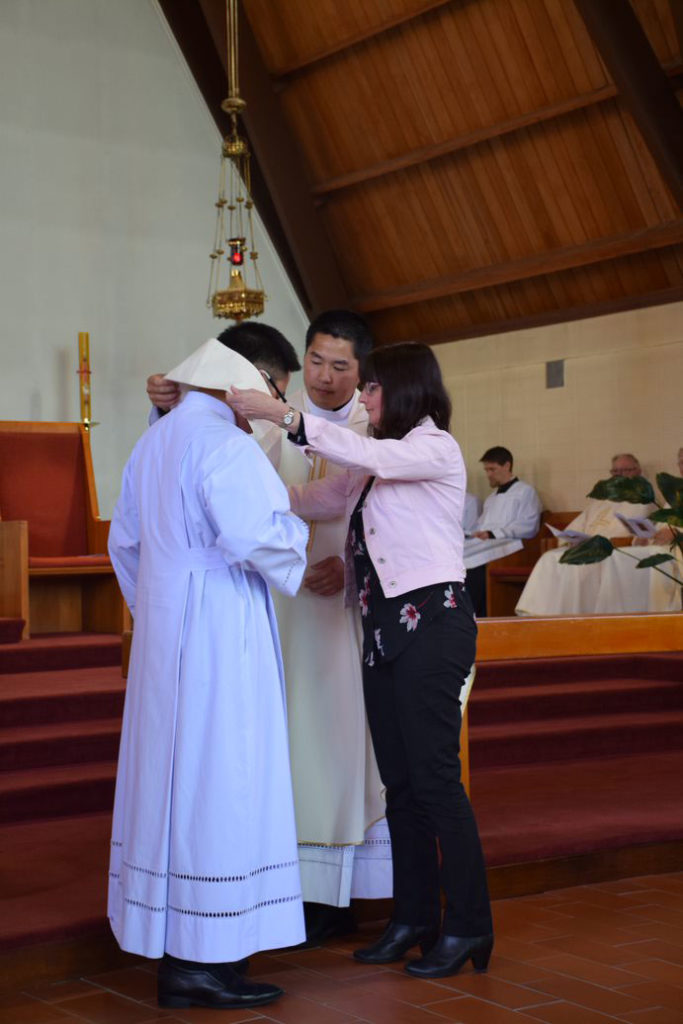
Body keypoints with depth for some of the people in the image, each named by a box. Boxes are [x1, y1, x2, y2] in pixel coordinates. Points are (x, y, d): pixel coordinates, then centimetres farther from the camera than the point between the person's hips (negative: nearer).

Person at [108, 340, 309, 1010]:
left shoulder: (151, 444, 14)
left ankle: (170, 948, 19)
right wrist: (301, 531, -4)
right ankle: (203, 960, -1)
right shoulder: (224, 444, -13)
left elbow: (125, 541, 20)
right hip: (219, 628, -9)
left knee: (169, 770, 12)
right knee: (218, 780, -5)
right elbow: (252, 533, -23)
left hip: (164, 630, 9)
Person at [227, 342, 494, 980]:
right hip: (384, 627, 8)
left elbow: (363, 455, -22)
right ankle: (414, 919, 17)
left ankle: (467, 927, 3)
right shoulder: (377, 465, 19)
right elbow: (317, 499, 17)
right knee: (399, 781, 9)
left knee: (435, 777, -6)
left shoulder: (435, 449, -6)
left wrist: (279, 415, -26)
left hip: (432, 622, -8)